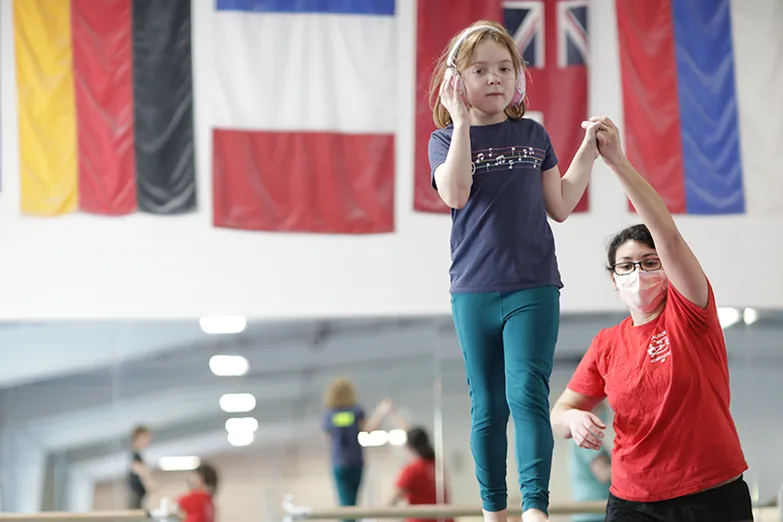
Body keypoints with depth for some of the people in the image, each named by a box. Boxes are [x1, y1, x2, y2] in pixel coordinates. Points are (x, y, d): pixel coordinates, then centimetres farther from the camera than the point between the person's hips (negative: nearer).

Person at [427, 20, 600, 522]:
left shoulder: (533, 135, 10)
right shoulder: (447, 139, 4)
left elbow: (560, 206, 11)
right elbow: (455, 194, -17)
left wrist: (589, 149, 6)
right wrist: (462, 121, -14)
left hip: (534, 287, 0)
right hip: (474, 290, 0)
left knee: (527, 392, -15)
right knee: (488, 406, 7)